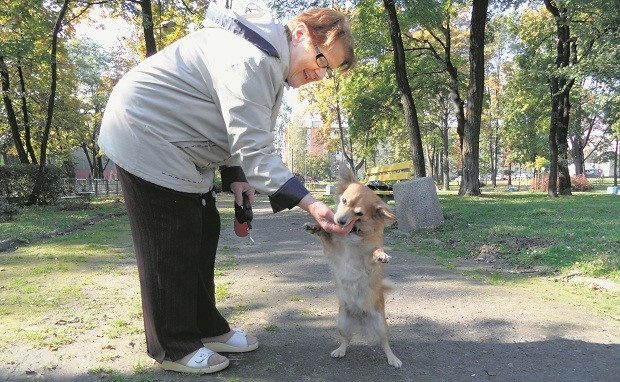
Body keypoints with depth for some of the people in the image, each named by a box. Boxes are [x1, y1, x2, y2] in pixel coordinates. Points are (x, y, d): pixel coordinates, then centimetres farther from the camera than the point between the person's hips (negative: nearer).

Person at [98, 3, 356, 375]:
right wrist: (310, 203, -35)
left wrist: (235, 177, 0)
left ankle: (208, 329, 22)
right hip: (145, 136, -10)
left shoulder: (271, 60, 8)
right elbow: (255, 150, -30)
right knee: (171, 248, -6)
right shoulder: (252, 60, -26)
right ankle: (173, 348, 10)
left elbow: (243, 134, 13)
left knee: (203, 233, 10)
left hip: (175, 143, 10)